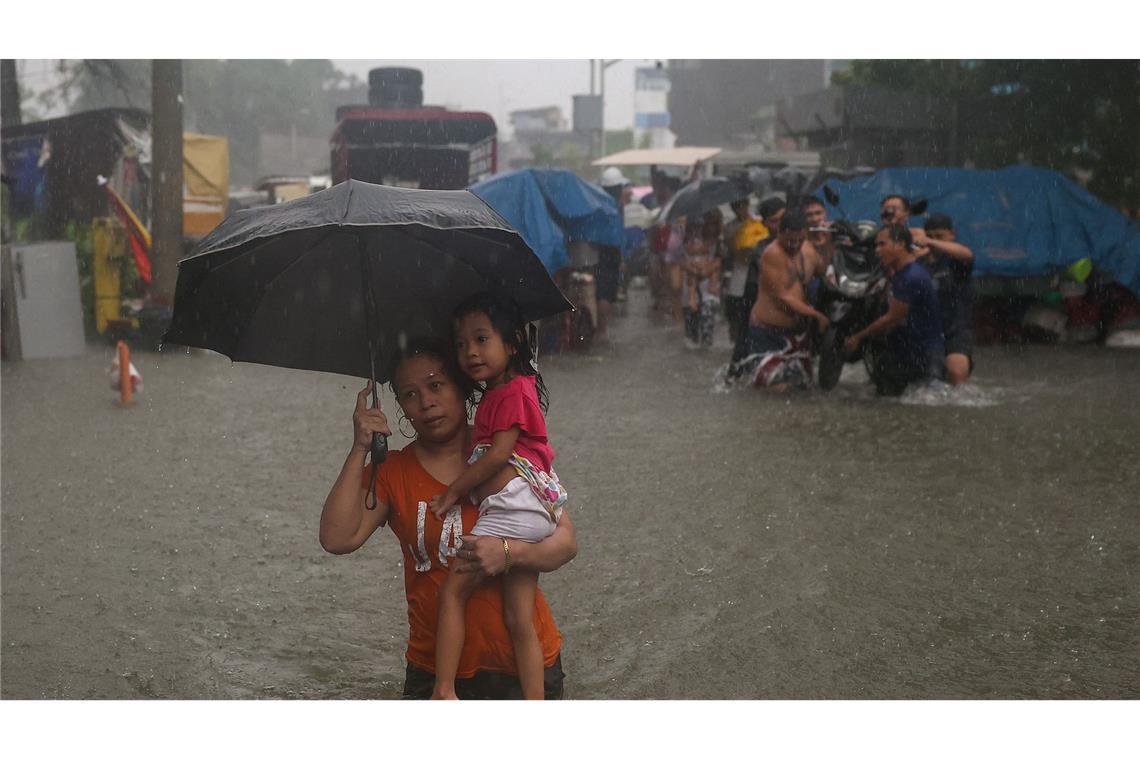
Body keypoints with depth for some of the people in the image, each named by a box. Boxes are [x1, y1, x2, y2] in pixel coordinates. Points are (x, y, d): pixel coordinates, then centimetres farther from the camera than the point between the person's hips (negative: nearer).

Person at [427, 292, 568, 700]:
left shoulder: (513, 391, -5)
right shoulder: (493, 394, 22)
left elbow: (498, 454, -13)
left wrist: (453, 491, -6)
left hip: (511, 507, -10)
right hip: (530, 514, 10)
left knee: (453, 591, -8)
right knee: (519, 619, 7)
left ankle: (443, 693, -11)